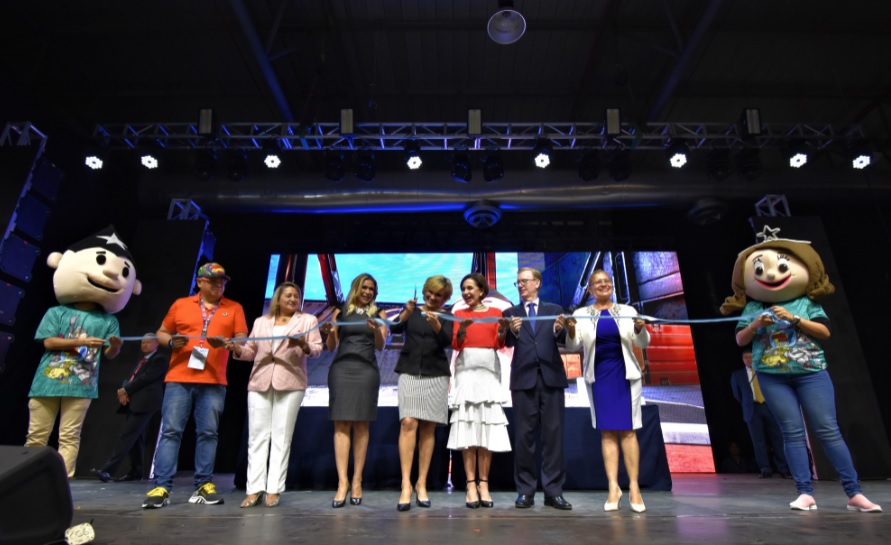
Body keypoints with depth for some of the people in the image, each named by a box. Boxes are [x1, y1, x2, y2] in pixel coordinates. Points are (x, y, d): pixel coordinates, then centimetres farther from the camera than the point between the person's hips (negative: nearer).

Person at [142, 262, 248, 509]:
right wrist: (171, 341, -6)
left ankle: (203, 484, 10)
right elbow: (161, 333, 17)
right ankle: (162, 487, 3)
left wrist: (227, 343, -17)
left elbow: (242, 340, 4)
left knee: (208, 432, 2)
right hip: (178, 379, 0)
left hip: (214, 382, 0)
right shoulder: (180, 304, 11)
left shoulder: (234, 308, 9)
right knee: (170, 431, -1)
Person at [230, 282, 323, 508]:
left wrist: (304, 346, -19)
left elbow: (317, 349, 1)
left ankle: (274, 489, 3)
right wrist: (238, 350, -5)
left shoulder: (308, 320, 10)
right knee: (257, 435, 1)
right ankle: (254, 489, 5)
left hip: (290, 383, -3)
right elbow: (251, 350, 15)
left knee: (281, 436, -2)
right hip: (259, 382, 3)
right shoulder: (260, 322, 20)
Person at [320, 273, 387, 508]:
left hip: (366, 370, 0)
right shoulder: (341, 311, 11)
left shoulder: (378, 313, 11)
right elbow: (331, 347, 10)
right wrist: (330, 332, -12)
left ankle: (357, 481, 5)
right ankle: (342, 481, -5)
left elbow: (380, 346, 1)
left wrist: (376, 330, -19)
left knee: (361, 425, 0)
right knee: (341, 424, -6)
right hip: (341, 368, 0)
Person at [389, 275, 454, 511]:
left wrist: (436, 324, -26)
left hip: (436, 375, 1)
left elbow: (447, 341, -9)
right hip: (409, 373, 0)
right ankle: (406, 485, -13)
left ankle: (422, 484, 11)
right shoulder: (412, 311, 9)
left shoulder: (446, 317, 7)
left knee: (428, 428, 3)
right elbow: (394, 328, -6)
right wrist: (406, 312, -22)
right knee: (408, 423, -14)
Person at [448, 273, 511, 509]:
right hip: (466, 371, 0)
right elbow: (456, 344, 0)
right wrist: (462, 329, -19)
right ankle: (471, 485, -2)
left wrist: (503, 330, -17)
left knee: (488, 427, 0)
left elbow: (499, 344, 2)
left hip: (489, 371, 0)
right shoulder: (459, 313, 10)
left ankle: (483, 484, 6)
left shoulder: (495, 312, 8)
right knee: (467, 427, -6)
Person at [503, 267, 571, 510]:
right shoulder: (510, 313, 11)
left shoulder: (554, 310, 12)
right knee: (524, 435, 3)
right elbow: (506, 343, -2)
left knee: (553, 434, 4)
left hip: (551, 377, 1)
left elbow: (565, 342, 2)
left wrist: (560, 330, -19)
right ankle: (525, 491, 12)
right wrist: (513, 332, -24)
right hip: (523, 378, 0)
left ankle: (554, 491, 12)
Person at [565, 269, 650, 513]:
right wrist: (570, 331, -25)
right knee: (607, 431, 2)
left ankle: (634, 486, 9)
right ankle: (613, 487, 6)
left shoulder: (627, 311, 4)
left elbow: (643, 343, 1)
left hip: (625, 374, 0)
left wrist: (640, 329, -21)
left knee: (628, 430, 1)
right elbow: (572, 346, -3)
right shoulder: (581, 314, 3)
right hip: (599, 376, 0)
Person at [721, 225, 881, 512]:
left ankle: (854, 493, 10)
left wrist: (794, 319, -16)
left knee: (829, 430, 0)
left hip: (811, 372, 0)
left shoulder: (807, 302, 3)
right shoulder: (752, 307, 4)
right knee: (793, 433, 2)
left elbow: (824, 332, -5)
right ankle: (805, 493, 6)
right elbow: (740, 340, 4)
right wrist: (755, 325, -14)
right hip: (772, 377, 1)